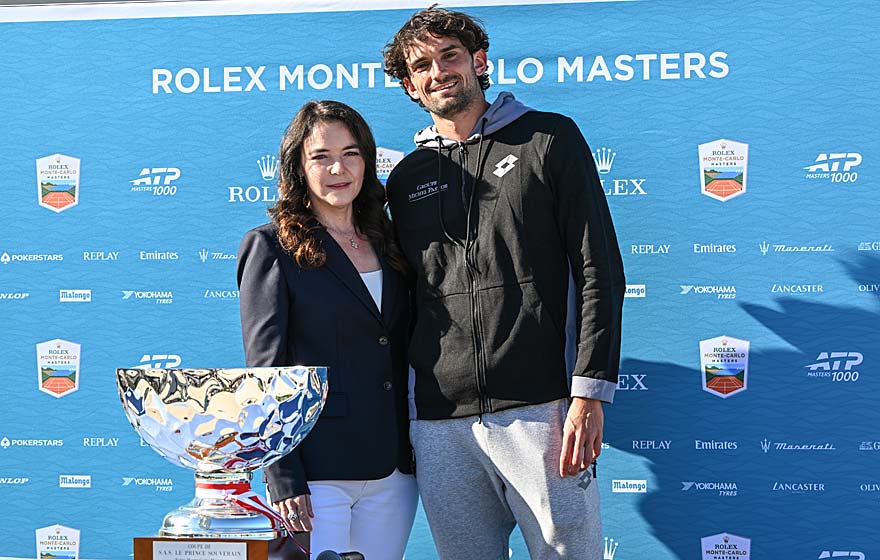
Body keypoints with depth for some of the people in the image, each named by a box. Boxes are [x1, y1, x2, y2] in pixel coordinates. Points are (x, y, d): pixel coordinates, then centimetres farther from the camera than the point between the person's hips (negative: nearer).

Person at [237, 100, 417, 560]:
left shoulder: (385, 242, 13)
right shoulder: (271, 247, -2)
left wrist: (421, 454, 9)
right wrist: (282, 479, -14)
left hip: (392, 470, 5)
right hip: (315, 471, -5)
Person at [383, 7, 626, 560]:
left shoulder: (549, 139, 5)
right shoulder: (407, 178, 16)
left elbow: (599, 272, -1)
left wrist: (589, 392, -10)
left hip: (539, 409, -3)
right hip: (439, 423, 4)